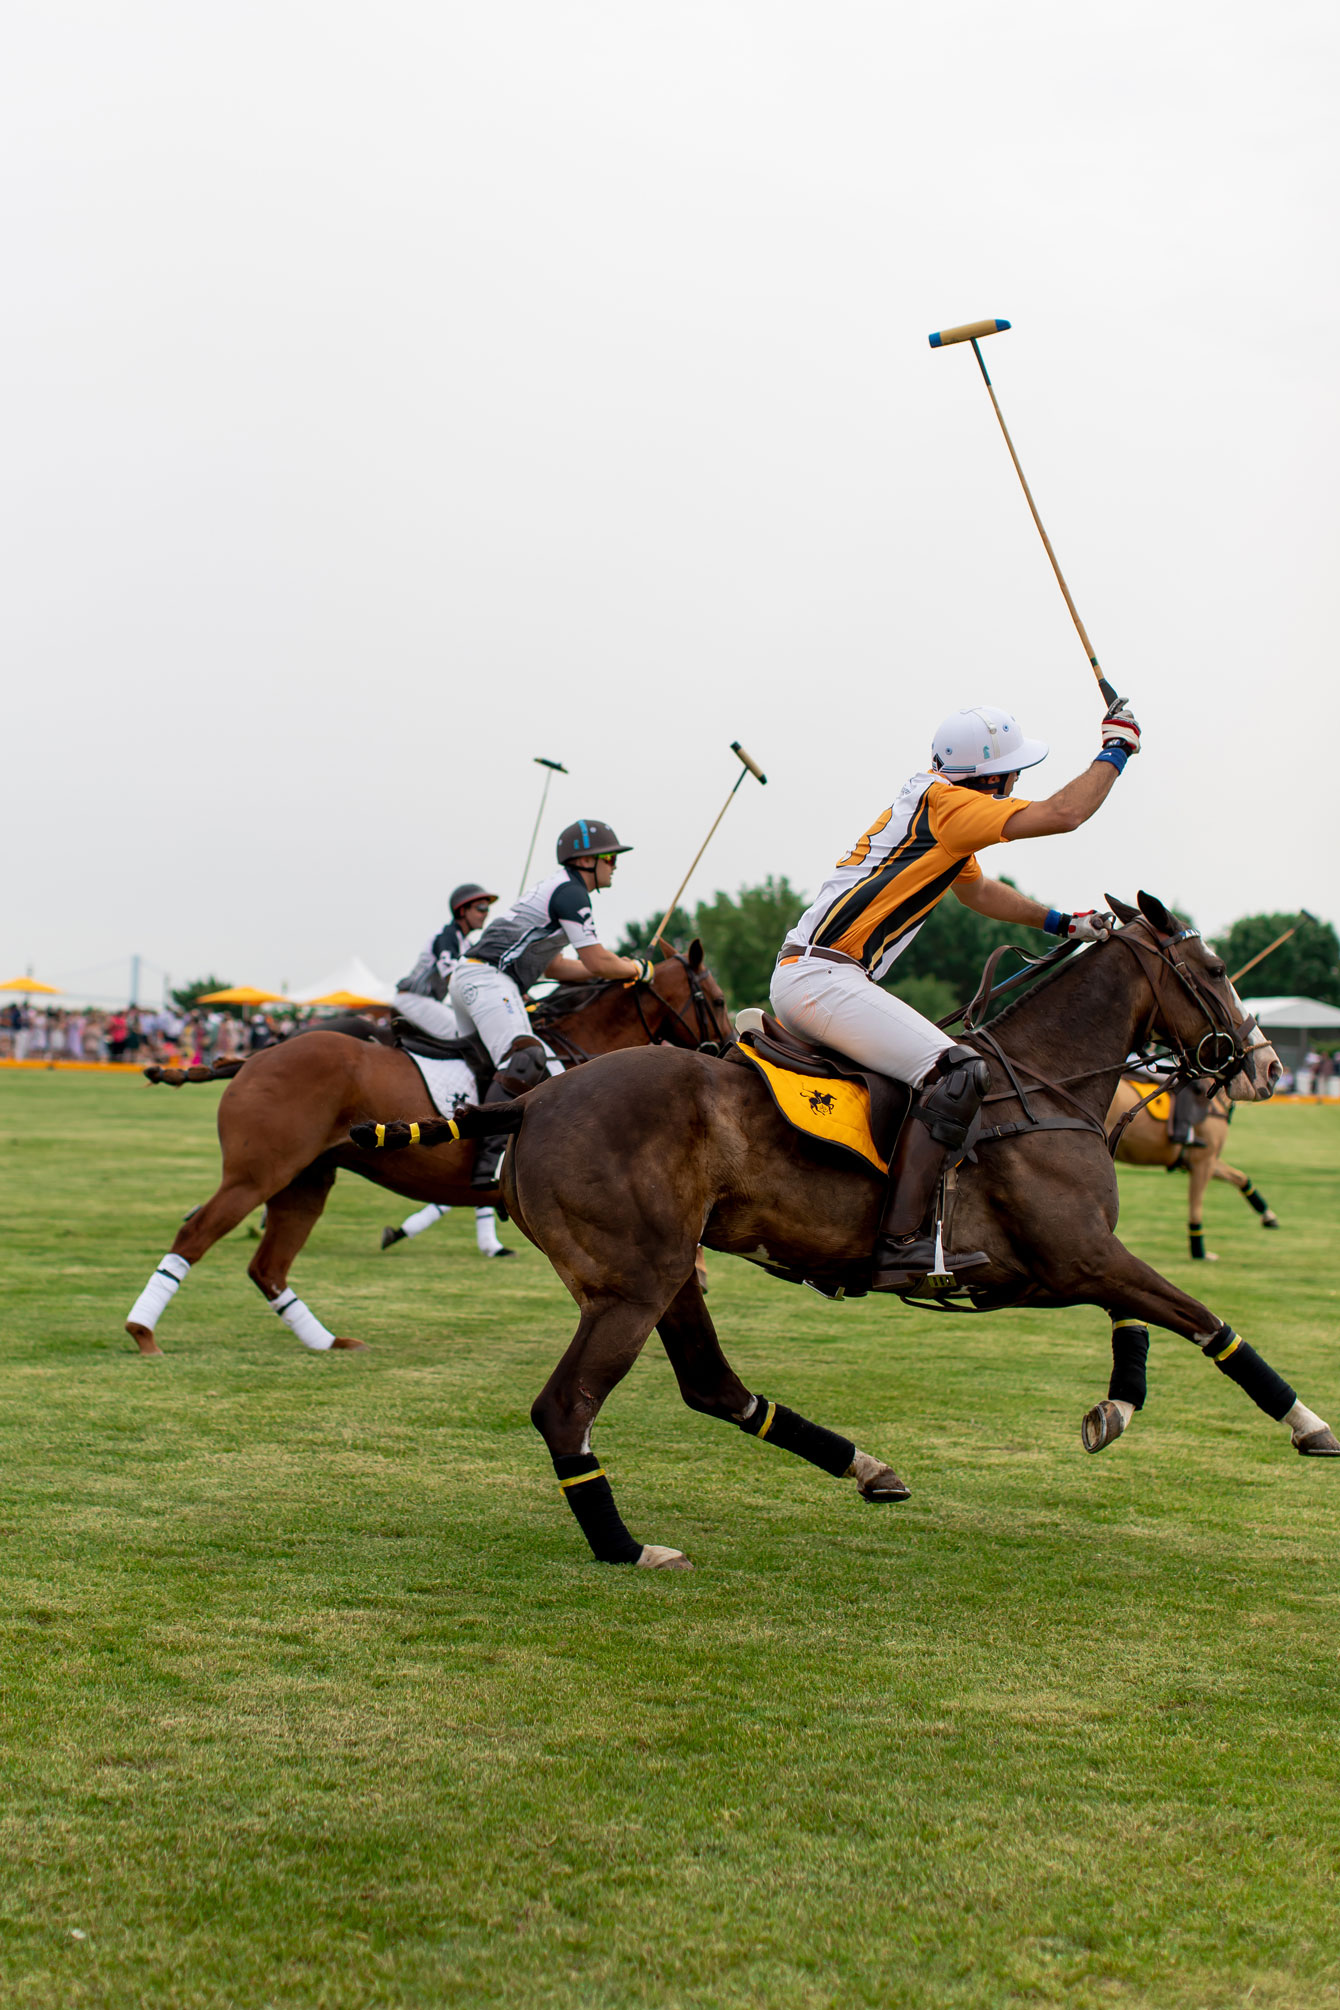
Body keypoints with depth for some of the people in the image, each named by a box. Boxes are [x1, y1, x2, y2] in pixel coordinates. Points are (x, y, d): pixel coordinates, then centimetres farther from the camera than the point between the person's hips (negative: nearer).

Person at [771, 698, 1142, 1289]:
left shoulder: (941, 814, 21)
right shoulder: (945, 803, -9)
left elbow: (977, 889, 39)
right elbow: (1064, 813, -14)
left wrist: (1060, 921, 35)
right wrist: (1116, 749, 1)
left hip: (798, 975, 11)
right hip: (821, 978, -11)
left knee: (937, 1069, 26)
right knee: (957, 1074, -22)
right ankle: (899, 1241, -28)